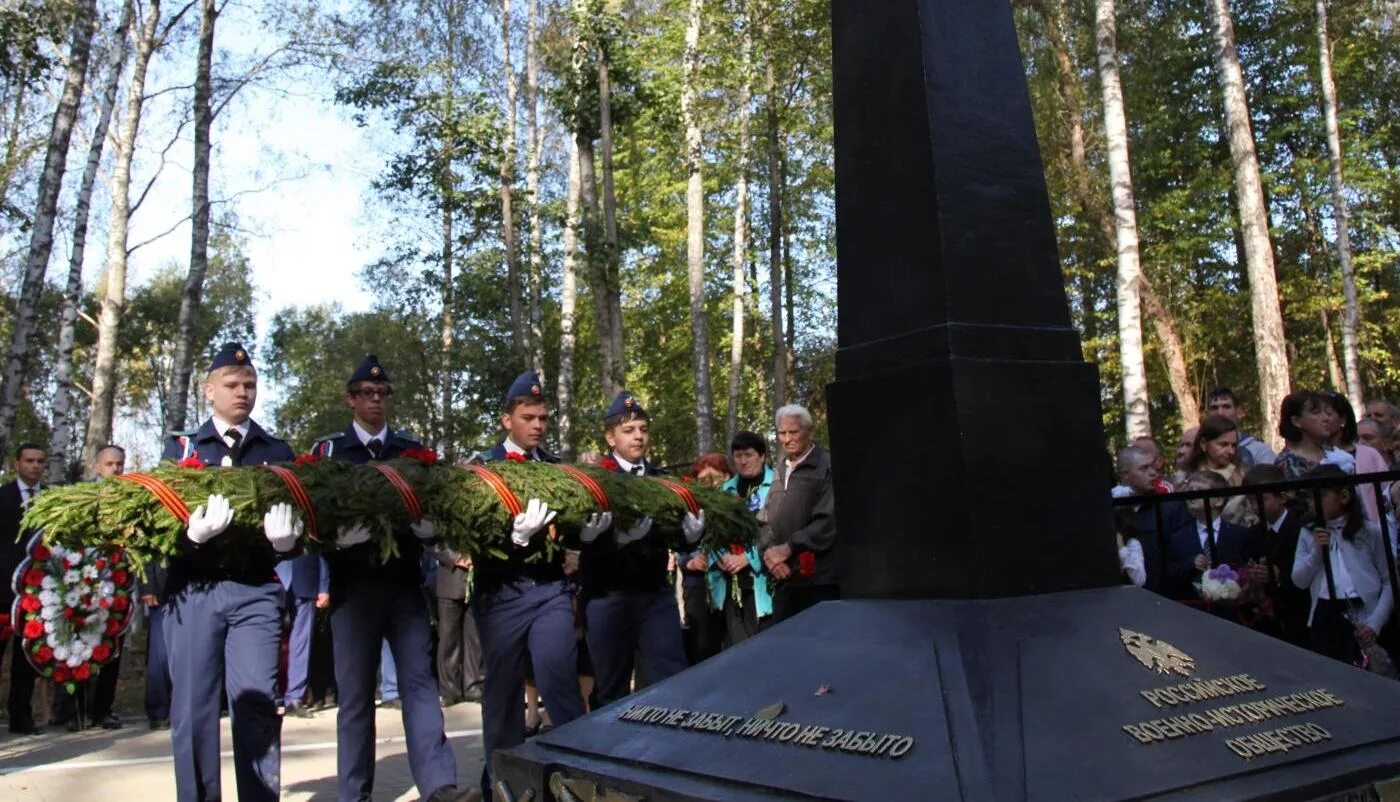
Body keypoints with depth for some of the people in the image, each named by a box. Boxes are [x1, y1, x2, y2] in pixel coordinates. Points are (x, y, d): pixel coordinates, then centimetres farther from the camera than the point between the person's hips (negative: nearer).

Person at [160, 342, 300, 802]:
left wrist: (287, 541, -18)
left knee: (257, 706, -2)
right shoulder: (181, 446, 11)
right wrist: (194, 532, -22)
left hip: (257, 592, 0)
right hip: (192, 591, 0)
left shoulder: (277, 451, 12)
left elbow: (296, 519, 5)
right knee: (192, 708, 5)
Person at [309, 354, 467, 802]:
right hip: (353, 586, -1)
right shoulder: (328, 451, 8)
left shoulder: (414, 451, 13)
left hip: (404, 584, 1)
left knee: (419, 681, -5)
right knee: (355, 694, 6)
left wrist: (426, 526, -12)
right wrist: (338, 531, -18)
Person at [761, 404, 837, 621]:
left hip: (820, 579, -7)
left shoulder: (827, 467, -7)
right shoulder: (780, 472, 17)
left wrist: (787, 548, -12)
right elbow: (765, 521, 16)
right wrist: (770, 552, -3)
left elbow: (828, 521, -15)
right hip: (784, 578, 7)